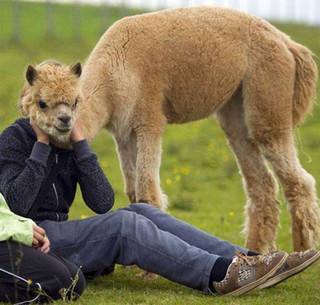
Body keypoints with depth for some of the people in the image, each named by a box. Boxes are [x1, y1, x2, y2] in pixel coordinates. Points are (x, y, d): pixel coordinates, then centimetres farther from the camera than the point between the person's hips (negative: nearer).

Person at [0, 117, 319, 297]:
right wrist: (42, 145, -18)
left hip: (61, 234, 7)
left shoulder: (69, 141, 11)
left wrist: (80, 143, -8)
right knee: (124, 224, -25)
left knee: (141, 212, -12)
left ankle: (249, 260, -22)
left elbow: (102, 203, -2)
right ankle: (221, 273, -38)